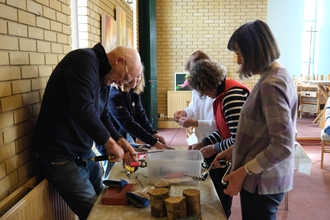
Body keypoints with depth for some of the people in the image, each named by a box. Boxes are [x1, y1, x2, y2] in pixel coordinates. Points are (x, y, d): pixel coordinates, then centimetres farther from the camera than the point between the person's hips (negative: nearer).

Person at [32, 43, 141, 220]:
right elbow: (83, 109, -34)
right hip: (59, 155, -9)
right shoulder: (84, 60, -21)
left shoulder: (104, 78, 9)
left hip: (84, 152, 9)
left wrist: (119, 140, -5)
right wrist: (109, 142, -22)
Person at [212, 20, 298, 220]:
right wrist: (233, 150, 10)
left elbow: (283, 146, -26)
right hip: (265, 178, 9)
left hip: (262, 182, -9)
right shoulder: (278, 76, 7)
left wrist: (243, 171, -18)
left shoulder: (271, 85, -23)